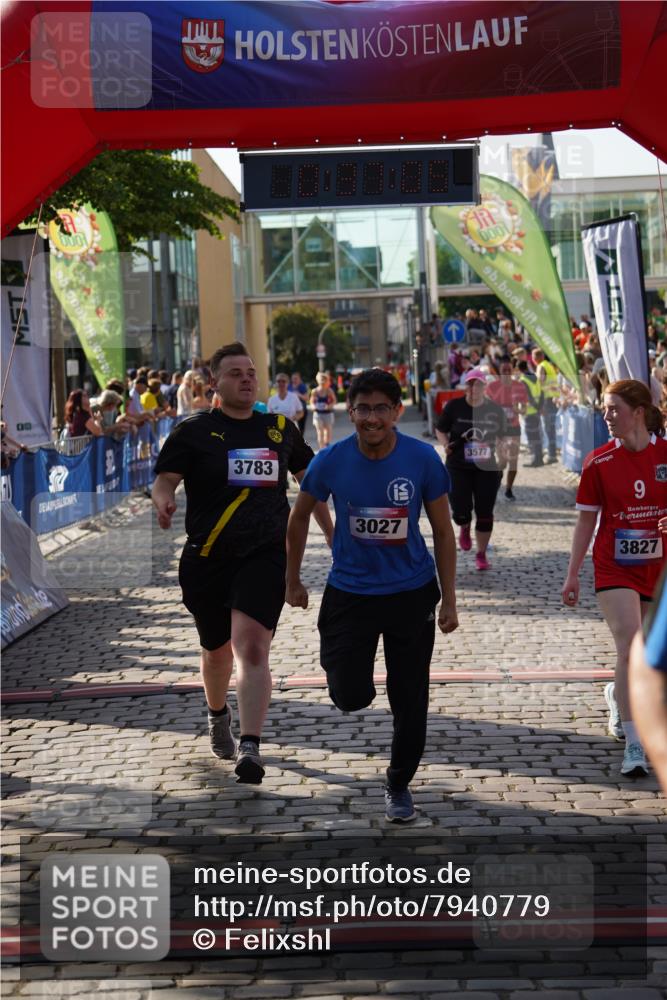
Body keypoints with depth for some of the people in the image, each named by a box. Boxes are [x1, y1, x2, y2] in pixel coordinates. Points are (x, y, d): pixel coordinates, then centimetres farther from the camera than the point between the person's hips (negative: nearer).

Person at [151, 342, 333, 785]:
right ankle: (218, 716, 46)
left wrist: (331, 532, 23)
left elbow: (309, 479, 23)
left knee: (252, 646, -19)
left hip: (266, 554, 0)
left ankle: (250, 748, -23)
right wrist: (164, 502, -27)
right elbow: (164, 480, -4)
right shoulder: (194, 431, 0)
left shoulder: (280, 428, 9)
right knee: (217, 650, 16)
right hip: (206, 560, 0)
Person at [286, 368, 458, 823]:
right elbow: (300, 517, 6)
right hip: (349, 591, 0)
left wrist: (449, 599, -4)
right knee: (351, 698, -6)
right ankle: (336, 650, 30)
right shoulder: (331, 461, -11)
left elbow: (443, 531, -3)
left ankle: (399, 785, 28)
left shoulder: (423, 459, -12)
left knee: (410, 701, 5)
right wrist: (293, 581, 11)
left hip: (411, 593, 0)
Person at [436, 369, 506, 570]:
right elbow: (440, 430, 6)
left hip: (487, 468, 1)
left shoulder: (495, 409, 1)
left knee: (484, 513, 2)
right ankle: (464, 529, 31)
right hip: (459, 468, -1)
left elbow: (502, 435, 14)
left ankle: (481, 554, 17)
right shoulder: (454, 407, -5)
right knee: (461, 511, -8)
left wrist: (497, 448, -3)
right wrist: (446, 444, -11)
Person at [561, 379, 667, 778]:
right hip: (615, 568, -2)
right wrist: (572, 575, 1)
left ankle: (618, 696, 47)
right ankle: (635, 744, -13)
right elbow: (587, 521, 1)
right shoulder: (599, 462, -6)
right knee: (630, 648, -16)